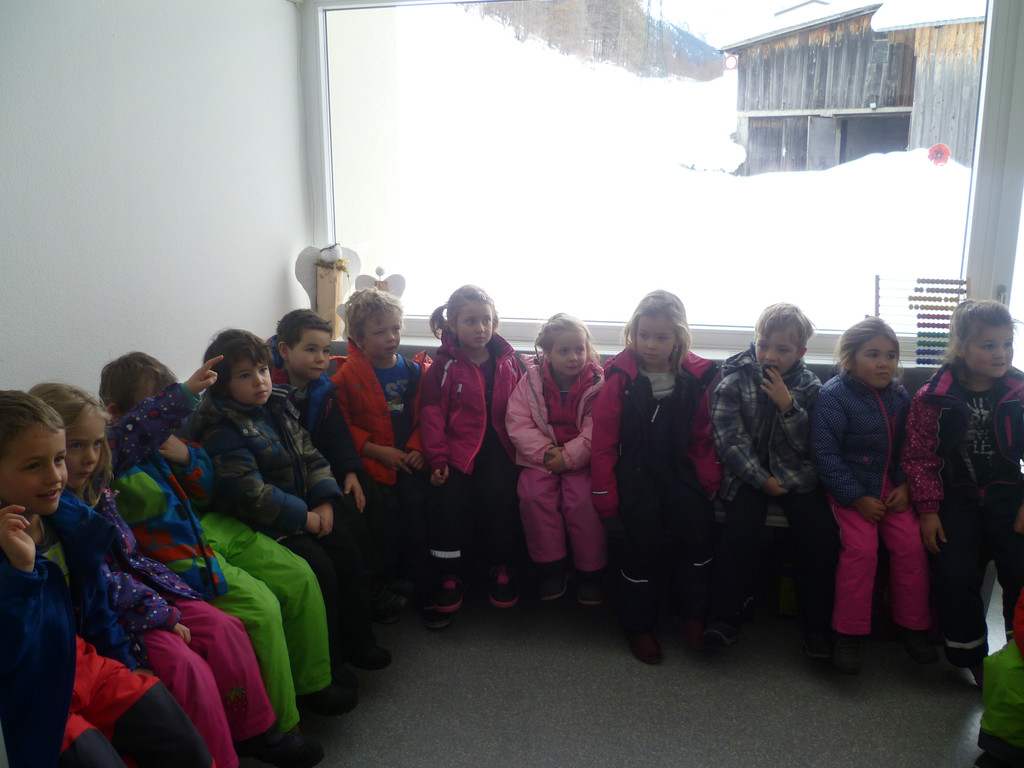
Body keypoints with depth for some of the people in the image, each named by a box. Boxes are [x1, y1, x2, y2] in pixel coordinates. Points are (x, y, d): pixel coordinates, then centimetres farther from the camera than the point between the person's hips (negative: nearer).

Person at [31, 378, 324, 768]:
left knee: (225, 628, -3)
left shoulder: (89, 476, -1)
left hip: (137, 580, 8)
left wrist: (185, 391, 12)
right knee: (185, 665, -23)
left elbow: (132, 434, 10)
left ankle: (253, 731, 11)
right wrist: (160, 614, -17)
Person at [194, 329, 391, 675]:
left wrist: (325, 502, -5)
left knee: (347, 554, -2)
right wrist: (304, 517, -19)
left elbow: (311, 458, 10)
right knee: (319, 569, -20)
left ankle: (357, 643, 13)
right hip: (262, 527, -8)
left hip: (306, 514, 8)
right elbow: (250, 493, -23)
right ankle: (323, 667, -4)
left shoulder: (279, 409, 7)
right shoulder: (223, 431, -17)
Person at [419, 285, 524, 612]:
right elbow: (432, 413, -1)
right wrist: (437, 458, -9)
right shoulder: (444, 366, 2)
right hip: (457, 447, -1)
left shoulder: (508, 362, 11)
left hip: (497, 448, 1)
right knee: (451, 500, -20)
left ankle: (502, 569, 2)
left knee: (497, 496, -21)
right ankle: (450, 575, 1)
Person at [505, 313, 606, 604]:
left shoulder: (597, 383, -5)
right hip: (540, 457, 2)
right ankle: (551, 566, -5)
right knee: (533, 494, -23)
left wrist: (568, 456, -20)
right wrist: (544, 452, -17)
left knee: (583, 499, -24)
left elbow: (596, 431, -11)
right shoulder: (531, 380, -1)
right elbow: (517, 422, -7)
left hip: (580, 458, -1)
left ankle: (590, 572, -4)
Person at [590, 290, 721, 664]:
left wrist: (710, 479, 0)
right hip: (635, 470, -3)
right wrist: (605, 493, -8)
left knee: (698, 524, -18)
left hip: (678, 469, 3)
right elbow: (604, 437, -5)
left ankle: (692, 615, 4)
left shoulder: (695, 378, 2)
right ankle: (638, 625, 2)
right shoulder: (620, 378, -7)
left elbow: (703, 436, 10)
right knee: (644, 535, -19)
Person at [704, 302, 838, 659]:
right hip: (748, 473, -1)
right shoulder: (734, 381, -3)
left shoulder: (810, 386, 3)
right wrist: (762, 479, -12)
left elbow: (810, 444, -4)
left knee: (822, 531, -20)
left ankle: (816, 624, -5)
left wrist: (787, 405, -18)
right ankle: (725, 616, -12)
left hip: (795, 473, 2)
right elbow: (730, 438, -7)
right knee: (741, 528, -26)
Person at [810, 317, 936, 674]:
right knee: (861, 550, -21)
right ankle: (848, 633, -5)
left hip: (891, 488, 5)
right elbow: (825, 453, -14)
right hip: (850, 489, -5)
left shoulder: (899, 396, 8)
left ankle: (911, 625, 10)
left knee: (911, 545, -11)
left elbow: (908, 447, 16)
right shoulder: (833, 396, -12)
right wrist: (857, 498, -16)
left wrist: (905, 486, -1)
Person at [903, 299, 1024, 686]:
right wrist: (928, 510, -8)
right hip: (955, 497, -1)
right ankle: (972, 657, 7)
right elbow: (919, 458, -3)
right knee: (954, 575, -16)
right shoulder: (933, 399, -5)